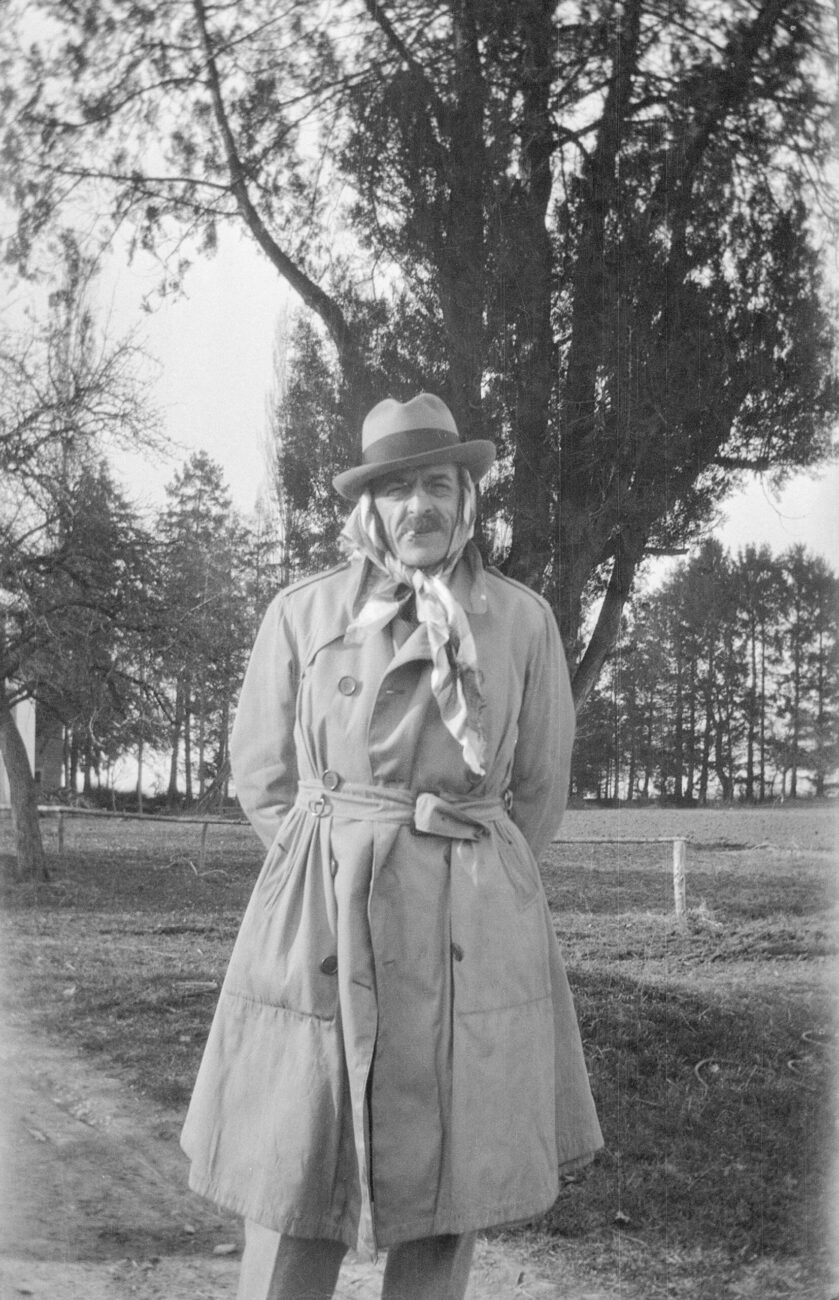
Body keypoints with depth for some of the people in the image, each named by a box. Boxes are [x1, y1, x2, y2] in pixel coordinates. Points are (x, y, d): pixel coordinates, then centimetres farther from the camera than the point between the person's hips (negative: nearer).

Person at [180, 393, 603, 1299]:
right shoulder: (302, 614, 3)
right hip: (320, 937, 0)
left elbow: (539, 789, 12)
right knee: (290, 1201, 1)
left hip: (469, 942, 1)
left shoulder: (522, 620, 4)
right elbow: (262, 778, 10)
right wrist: (338, 876, 7)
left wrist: (459, 886, 12)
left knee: (447, 1209, 6)